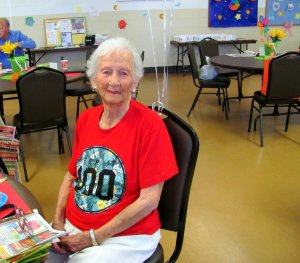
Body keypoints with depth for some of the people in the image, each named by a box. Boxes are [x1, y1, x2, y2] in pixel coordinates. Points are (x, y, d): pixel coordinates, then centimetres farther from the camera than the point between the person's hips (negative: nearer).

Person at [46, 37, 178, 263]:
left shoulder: (149, 124, -16)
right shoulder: (85, 119, 2)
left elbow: (149, 200, -16)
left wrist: (94, 237, -14)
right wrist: (58, 221, -2)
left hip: (125, 237, -5)